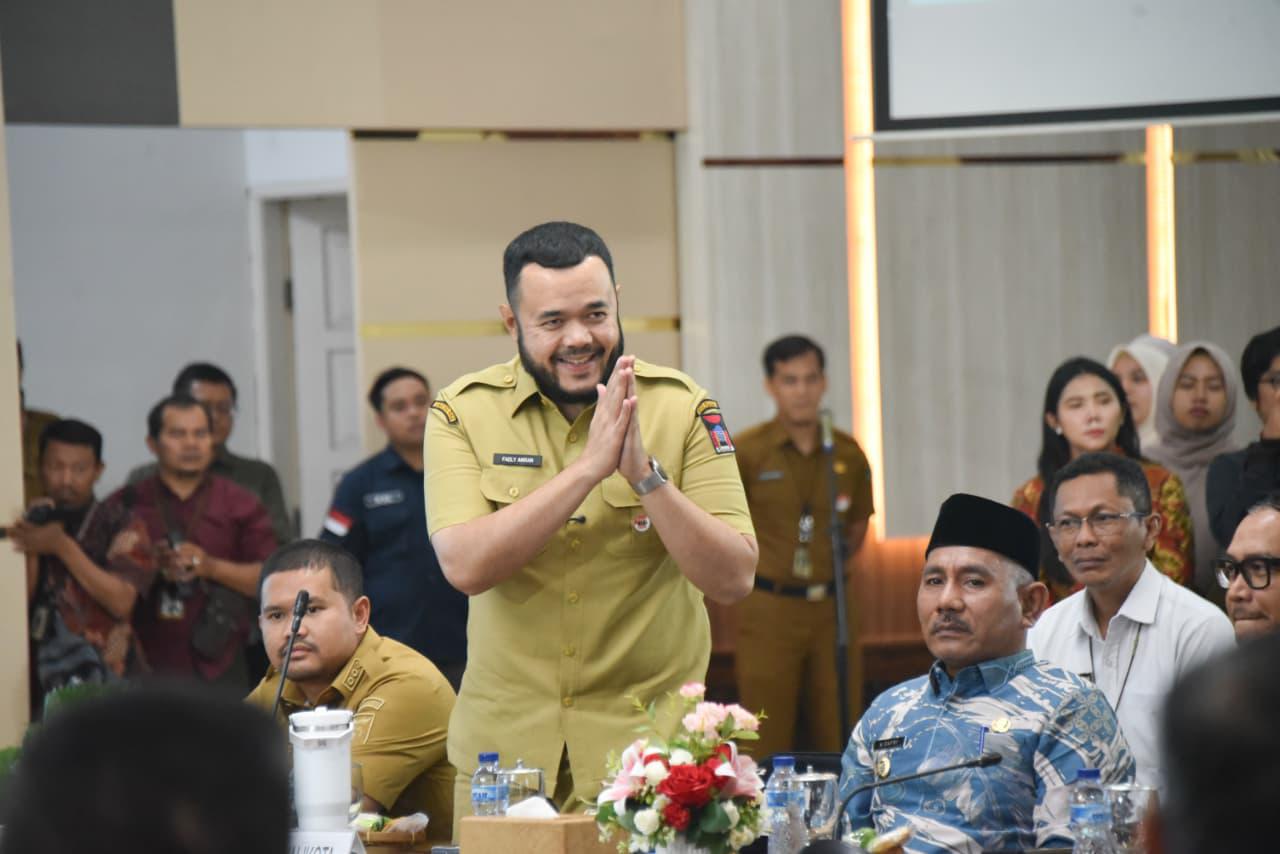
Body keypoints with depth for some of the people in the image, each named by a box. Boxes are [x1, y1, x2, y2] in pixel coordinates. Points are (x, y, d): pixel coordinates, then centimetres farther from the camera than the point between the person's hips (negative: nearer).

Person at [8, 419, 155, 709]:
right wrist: (31, 549, -13)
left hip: (107, 676, -2)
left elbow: (121, 601, -11)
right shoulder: (27, 523, 11)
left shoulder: (120, 524, 1)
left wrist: (62, 546, -15)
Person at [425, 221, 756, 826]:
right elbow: (465, 566, -17)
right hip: (503, 747, 1)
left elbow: (733, 580, -10)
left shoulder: (680, 407, -3)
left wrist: (644, 473, -22)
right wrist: (589, 466, -23)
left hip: (649, 745, 0)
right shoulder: (464, 411, -3)